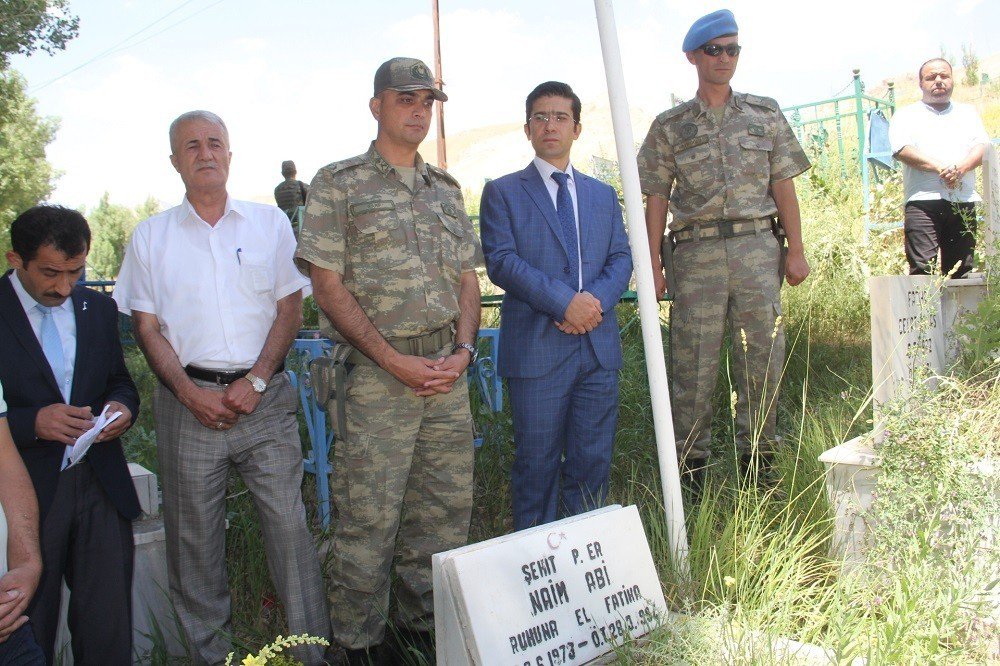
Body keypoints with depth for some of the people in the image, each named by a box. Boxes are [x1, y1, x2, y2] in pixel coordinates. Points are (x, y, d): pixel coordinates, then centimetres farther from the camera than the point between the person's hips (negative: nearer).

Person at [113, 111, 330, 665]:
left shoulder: (269, 223, 9)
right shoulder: (150, 236, 9)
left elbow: (290, 310, 5)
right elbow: (147, 328, 5)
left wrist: (256, 381, -8)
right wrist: (191, 393, -9)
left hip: (264, 398, 0)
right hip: (188, 401, 1)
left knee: (289, 523, -3)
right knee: (193, 535, 6)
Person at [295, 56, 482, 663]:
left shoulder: (446, 188, 16)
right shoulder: (339, 184, 0)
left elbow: (468, 278, 16)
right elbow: (328, 287, -6)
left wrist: (463, 350, -2)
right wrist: (395, 361, -12)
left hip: (449, 371, 5)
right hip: (377, 372, -5)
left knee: (445, 509, 11)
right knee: (369, 516, 0)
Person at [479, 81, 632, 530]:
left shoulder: (603, 195, 19)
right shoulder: (503, 192, 5)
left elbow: (621, 257, 11)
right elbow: (501, 261, -7)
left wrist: (598, 299, -10)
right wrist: (564, 302, -17)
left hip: (598, 344, 4)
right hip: (536, 347, -4)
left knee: (592, 461, 9)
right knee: (537, 463, 3)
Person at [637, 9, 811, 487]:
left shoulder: (764, 114, 13)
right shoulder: (669, 126, 8)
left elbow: (783, 185, 10)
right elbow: (656, 199, 5)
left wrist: (795, 250, 4)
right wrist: (653, 264, -2)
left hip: (758, 248, 2)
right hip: (696, 252, -1)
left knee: (763, 358, 3)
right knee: (693, 363, 0)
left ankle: (757, 459, 17)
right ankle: (691, 466, 11)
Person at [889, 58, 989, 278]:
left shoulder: (968, 113, 23)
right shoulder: (906, 115, 13)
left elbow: (982, 147, 9)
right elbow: (902, 150, -5)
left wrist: (961, 167, -14)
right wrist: (941, 168, -16)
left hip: (964, 201, 3)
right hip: (923, 201, -3)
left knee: (961, 271, 2)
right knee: (922, 268, -14)